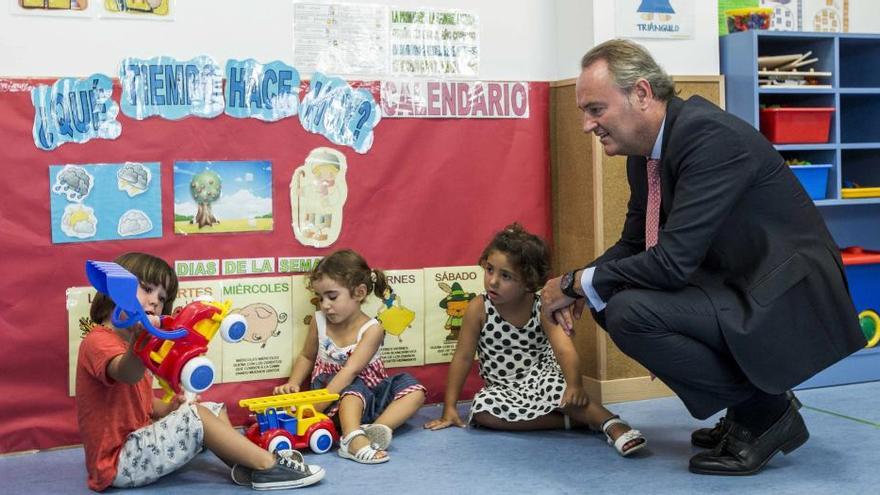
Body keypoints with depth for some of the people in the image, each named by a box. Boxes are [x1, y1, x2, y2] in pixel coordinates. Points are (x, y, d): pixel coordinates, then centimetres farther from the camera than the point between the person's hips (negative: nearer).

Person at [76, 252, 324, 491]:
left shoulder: (128, 344, 18)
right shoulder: (97, 341, -16)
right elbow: (128, 375, -39)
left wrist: (168, 409, 0)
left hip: (138, 442, 11)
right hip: (118, 463, -11)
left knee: (214, 409, 11)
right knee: (198, 416, -22)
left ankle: (246, 464, -10)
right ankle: (268, 465, -13)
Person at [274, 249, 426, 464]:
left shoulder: (372, 329, -18)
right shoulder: (319, 322, -5)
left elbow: (350, 370, -28)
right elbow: (306, 357, 14)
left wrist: (318, 404, -37)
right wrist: (292, 384, -4)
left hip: (371, 393, 0)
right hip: (338, 392, 0)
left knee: (413, 389, -25)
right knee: (354, 388, -35)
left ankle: (376, 428, -44)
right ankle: (354, 439, -57)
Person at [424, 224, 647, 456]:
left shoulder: (542, 309, -12)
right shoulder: (478, 308, -11)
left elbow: (565, 350, -26)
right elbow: (463, 357, -6)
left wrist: (575, 384, -45)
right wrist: (449, 408, -8)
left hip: (541, 377, -2)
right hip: (504, 389, 2)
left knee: (556, 386, -36)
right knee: (481, 409, -30)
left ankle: (614, 425, -33)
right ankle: (570, 419, -29)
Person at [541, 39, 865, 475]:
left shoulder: (710, 135, -22)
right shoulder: (644, 152, 6)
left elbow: (674, 260, -27)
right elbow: (633, 245, 15)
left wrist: (577, 282, -15)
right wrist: (579, 286, -5)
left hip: (788, 301, -10)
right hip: (739, 289, 10)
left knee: (629, 312, -24)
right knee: (607, 297, 9)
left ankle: (764, 411, -5)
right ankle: (751, 398, 14)